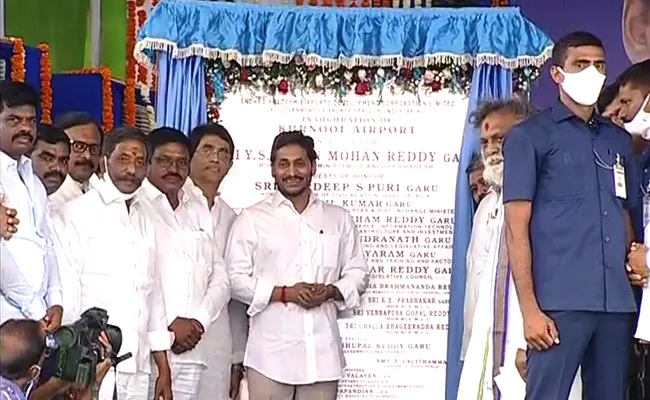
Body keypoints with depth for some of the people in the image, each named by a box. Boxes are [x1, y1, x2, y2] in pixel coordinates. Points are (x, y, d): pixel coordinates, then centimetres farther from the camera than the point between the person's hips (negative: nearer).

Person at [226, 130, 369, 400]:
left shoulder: (339, 219, 13)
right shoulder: (252, 219, 3)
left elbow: (357, 273, 14)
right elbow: (235, 278, -1)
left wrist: (331, 291, -7)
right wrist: (283, 293, -14)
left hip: (322, 352, 3)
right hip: (271, 353, -3)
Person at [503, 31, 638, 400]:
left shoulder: (619, 141, 19)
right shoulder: (530, 137, 3)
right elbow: (517, 228, -2)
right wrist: (530, 308, -10)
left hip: (617, 302, 5)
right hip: (559, 303, -5)